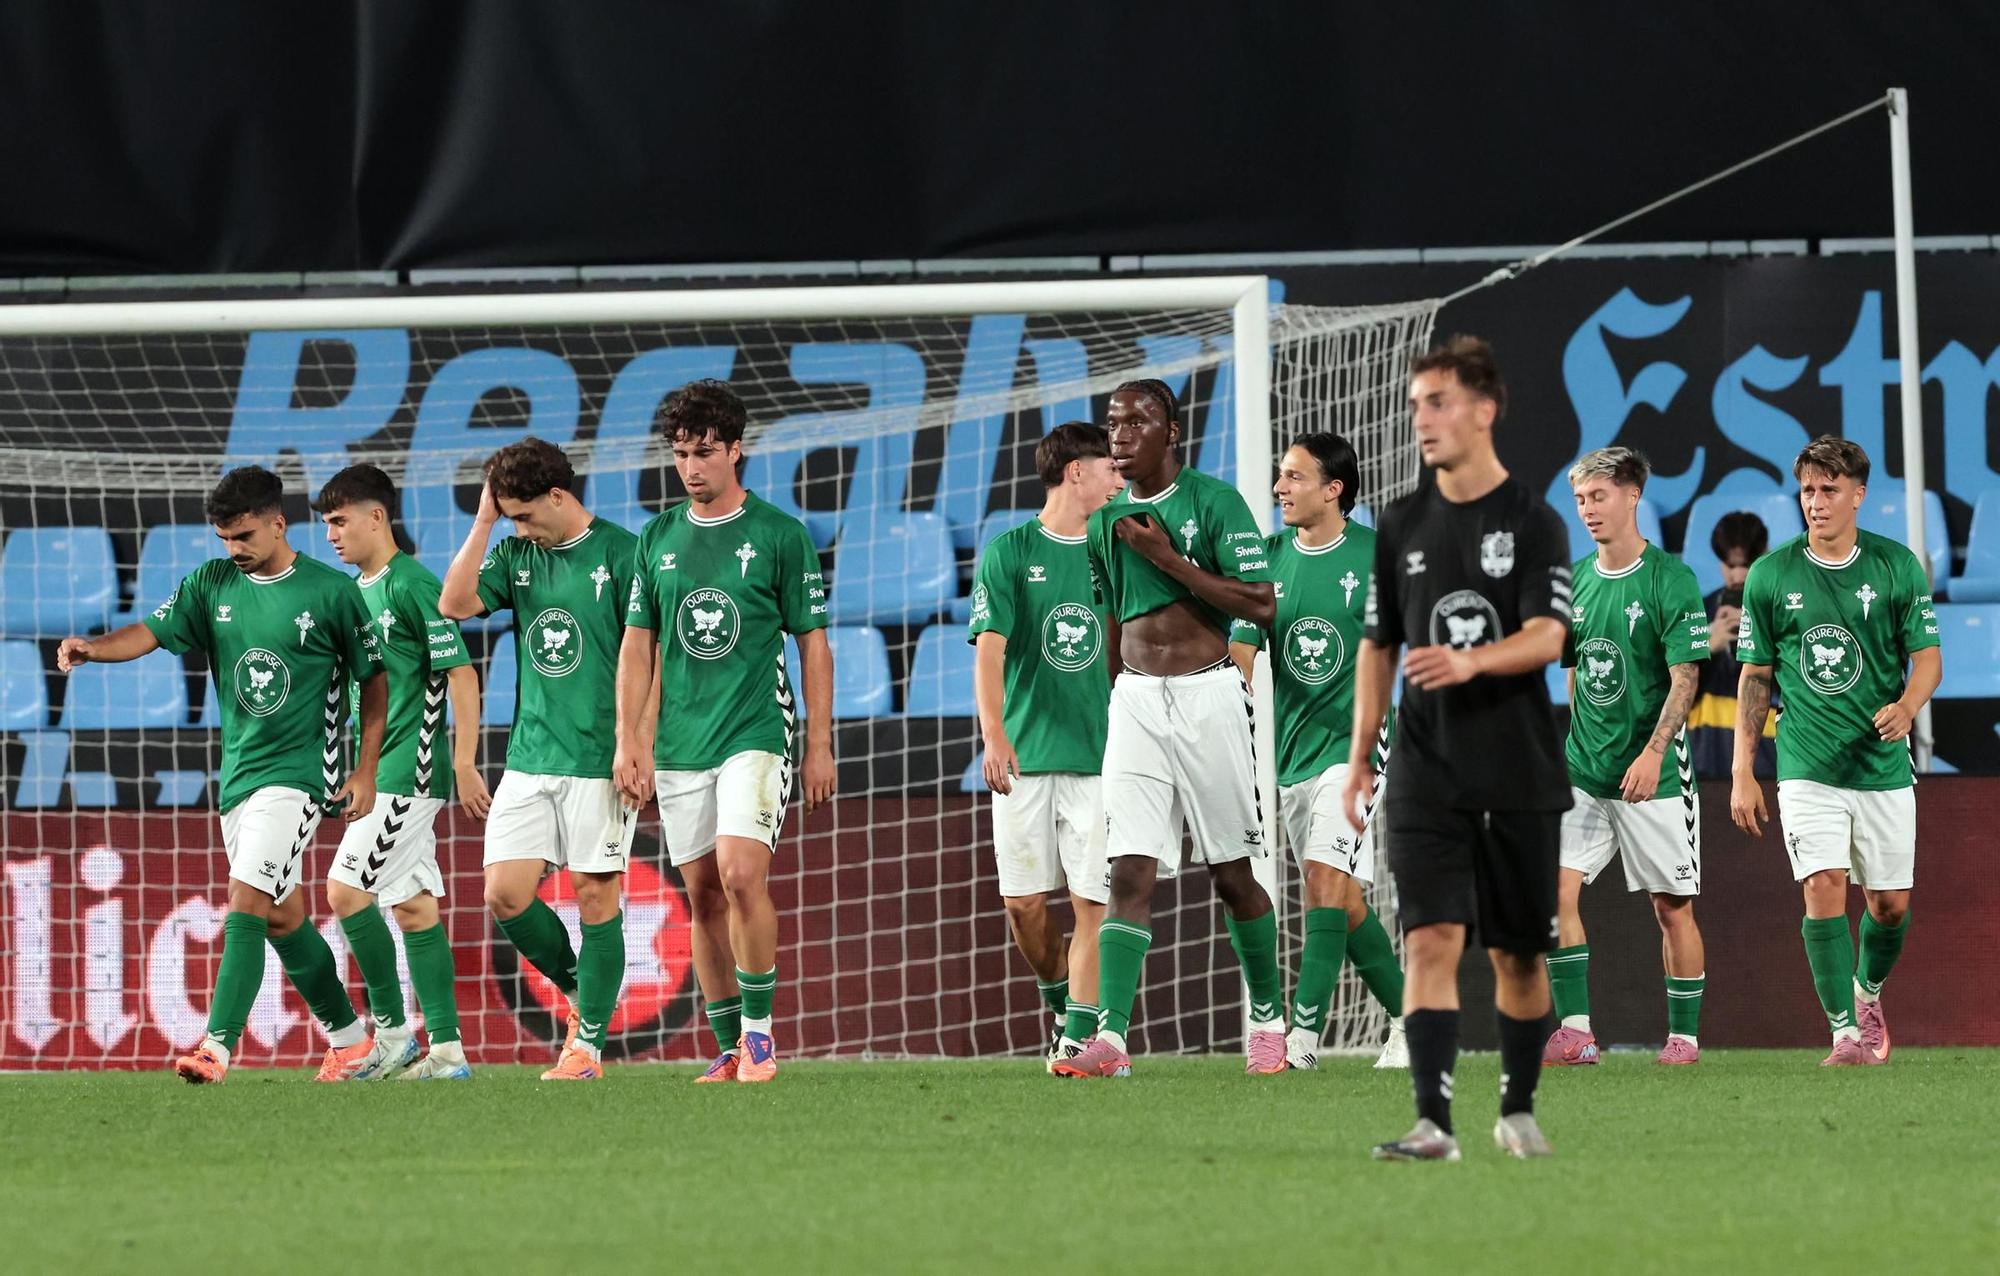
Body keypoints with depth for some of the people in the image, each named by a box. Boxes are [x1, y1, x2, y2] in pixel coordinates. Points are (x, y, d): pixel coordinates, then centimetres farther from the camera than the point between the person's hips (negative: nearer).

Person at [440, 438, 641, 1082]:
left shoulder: (621, 553, -6)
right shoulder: (517, 555, 10)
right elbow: (454, 604, -3)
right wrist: (484, 519, -5)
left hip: (599, 757, -5)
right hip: (530, 757, 5)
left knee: (594, 895, -2)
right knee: (505, 894, -1)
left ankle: (590, 1041, 6)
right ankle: (578, 990, 22)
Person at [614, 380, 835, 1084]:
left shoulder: (780, 535, -2)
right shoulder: (657, 539, 9)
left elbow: (813, 642, 1)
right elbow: (638, 645, 12)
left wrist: (820, 744, -2)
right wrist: (629, 741, 4)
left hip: (756, 736, -4)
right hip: (679, 748, 4)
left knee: (740, 874, -20)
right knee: (703, 896, 5)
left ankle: (759, 1028, -7)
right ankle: (731, 1047, 13)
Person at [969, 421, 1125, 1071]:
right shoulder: (1009, 553, 3)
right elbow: (990, 648, -6)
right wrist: (994, 736, -20)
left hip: (1103, 754, 1)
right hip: (1025, 756, -1)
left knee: (1093, 900, -8)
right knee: (1023, 903, -1)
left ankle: (1080, 1037, -5)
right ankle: (1061, 1004, 23)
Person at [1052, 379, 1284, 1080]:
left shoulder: (1214, 502, -5)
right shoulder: (1106, 522, 11)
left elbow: (1262, 606, -12)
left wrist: (1169, 558, -14)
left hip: (1209, 695, -4)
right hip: (1134, 700, 4)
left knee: (1231, 874, 5)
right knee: (1129, 875, -8)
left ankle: (1268, 1017, 23)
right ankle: (1110, 1037, -18)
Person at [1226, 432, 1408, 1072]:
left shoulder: (1378, 558, -6)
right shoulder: (1271, 557, 6)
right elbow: (1242, 648, 5)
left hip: (1355, 742, -6)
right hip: (1294, 750, 6)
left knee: (1326, 878, -19)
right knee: (1344, 901, 9)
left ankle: (1304, 1033, -23)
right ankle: (1413, 1018, 23)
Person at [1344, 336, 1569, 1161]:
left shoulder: (1534, 525, -3)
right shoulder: (1400, 526, 9)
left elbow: (1546, 637, -14)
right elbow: (1378, 646, 15)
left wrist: (1471, 660, -33)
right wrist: (1359, 756, 11)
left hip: (1520, 774, -2)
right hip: (1427, 775, 2)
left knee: (1518, 952, 7)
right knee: (1432, 940, -13)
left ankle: (1519, 1109, 24)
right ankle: (1432, 1123, -20)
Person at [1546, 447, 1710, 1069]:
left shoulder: (1671, 580, -8)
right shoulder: (1575, 581, 9)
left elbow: (1685, 678, -13)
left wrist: (1653, 752, -23)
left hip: (1653, 774, -5)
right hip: (1583, 772, 5)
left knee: (1672, 906, 2)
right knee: (1555, 890, -10)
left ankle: (1683, 1036, 13)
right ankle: (1574, 1030, -8)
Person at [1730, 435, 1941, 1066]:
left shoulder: (1897, 567, 0)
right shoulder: (1770, 576, 1)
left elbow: (1928, 657, 2)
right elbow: (1755, 676, 6)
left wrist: (1906, 705, -21)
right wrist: (1742, 773, 3)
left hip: (1884, 768, 1)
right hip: (1808, 771, -1)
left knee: (1890, 905, 7)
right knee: (1824, 891, -16)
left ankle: (1867, 993, 37)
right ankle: (1845, 1034, -13)